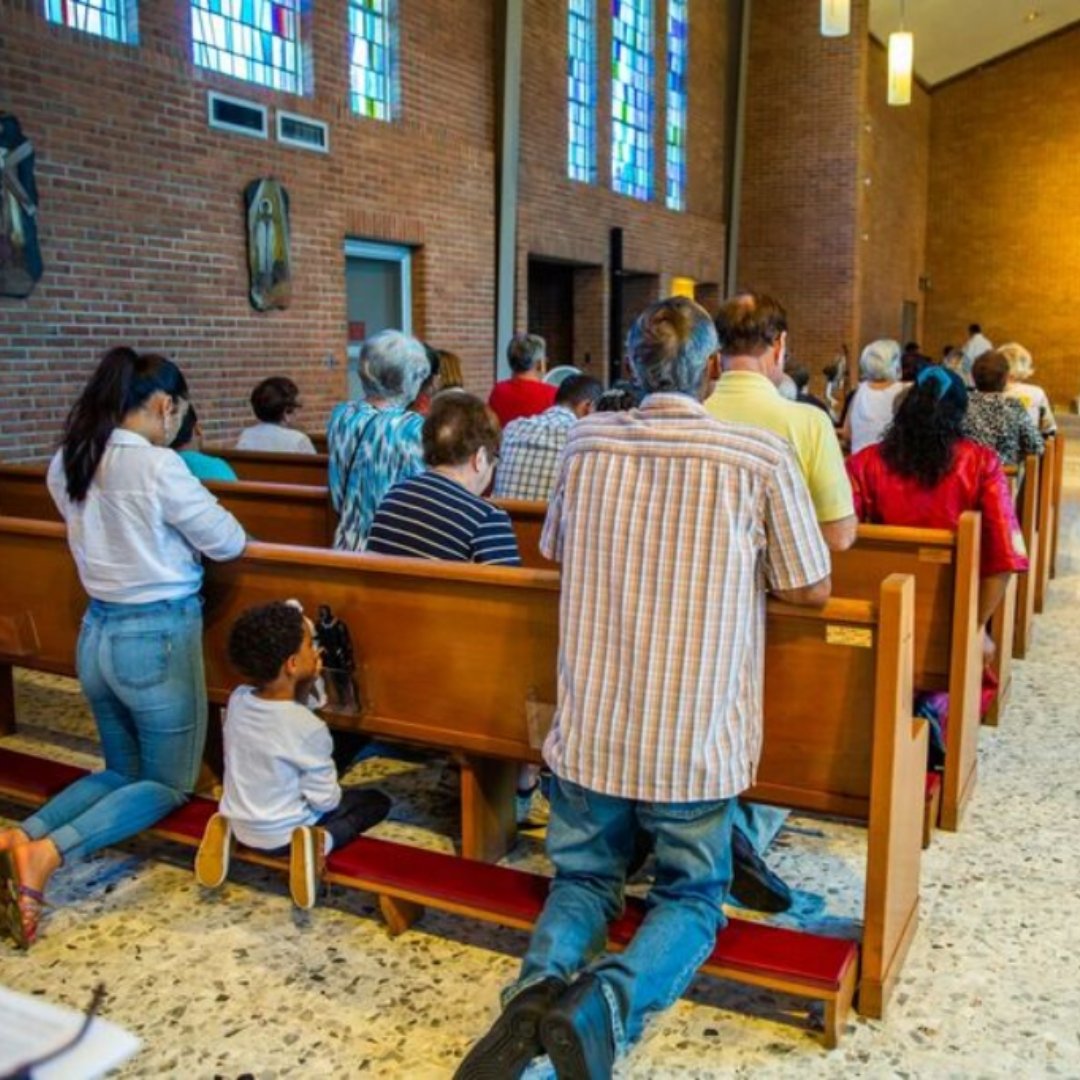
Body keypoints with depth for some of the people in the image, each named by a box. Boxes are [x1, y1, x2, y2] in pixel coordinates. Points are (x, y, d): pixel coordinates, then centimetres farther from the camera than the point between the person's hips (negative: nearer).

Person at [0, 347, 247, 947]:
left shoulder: (65, 464, 3)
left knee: (123, 770, 24)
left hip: (97, 633, 7)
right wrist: (205, 527, 9)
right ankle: (48, 852, -11)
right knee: (170, 783, 11)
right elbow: (228, 542, -12)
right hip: (158, 638, -7)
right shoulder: (157, 465, -20)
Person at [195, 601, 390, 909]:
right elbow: (324, 799, -18)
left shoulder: (237, 699, -10)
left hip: (240, 823, 5)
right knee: (377, 802, 12)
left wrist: (305, 688, -5)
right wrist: (335, 795, 4)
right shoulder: (310, 729, -27)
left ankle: (225, 829, 11)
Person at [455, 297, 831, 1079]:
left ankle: (543, 982, -9)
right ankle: (606, 1003, -11)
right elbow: (813, 589, -2)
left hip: (590, 729, 3)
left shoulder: (586, 442, 0)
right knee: (692, 896, 18)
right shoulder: (763, 457, -10)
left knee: (585, 877, 22)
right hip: (695, 740, -2)